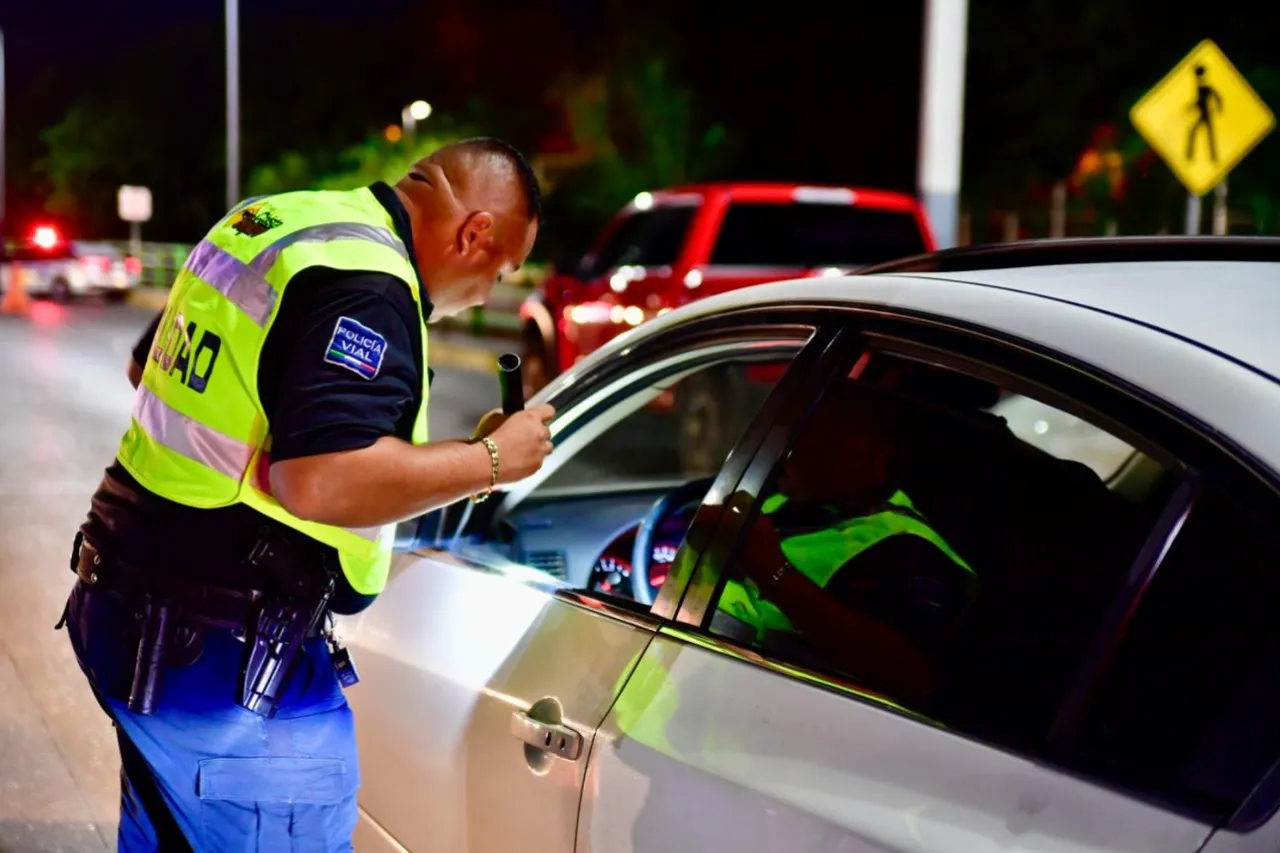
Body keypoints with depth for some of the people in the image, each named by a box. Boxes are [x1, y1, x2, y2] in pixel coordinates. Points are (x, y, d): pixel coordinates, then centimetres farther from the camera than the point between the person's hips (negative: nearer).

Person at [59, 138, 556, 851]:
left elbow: (148, 365, 23)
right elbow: (325, 482, -30)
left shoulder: (271, 220, 11)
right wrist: (490, 459, -18)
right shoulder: (367, 287, -19)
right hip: (225, 660, -10)